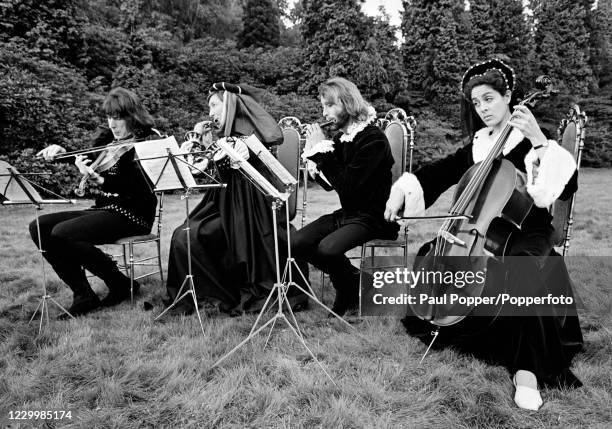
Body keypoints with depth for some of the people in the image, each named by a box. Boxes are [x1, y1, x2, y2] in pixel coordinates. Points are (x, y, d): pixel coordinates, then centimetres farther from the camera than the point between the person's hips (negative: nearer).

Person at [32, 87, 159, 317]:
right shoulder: (106, 139, 12)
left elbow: (140, 188, -22)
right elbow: (84, 157, 28)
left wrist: (100, 180, -33)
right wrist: (61, 151, 6)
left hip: (131, 214, -8)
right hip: (102, 210, 8)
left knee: (62, 234, -24)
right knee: (39, 227, -5)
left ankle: (121, 285, -7)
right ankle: (83, 295, -4)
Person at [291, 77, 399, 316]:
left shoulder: (373, 139, -16)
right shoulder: (341, 137, 7)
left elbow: (346, 186, -25)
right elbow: (330, 184, 8)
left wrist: (323, 150, -21)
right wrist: (314, 152, -6)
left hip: (372, 216, -8)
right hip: (346, 213, 8)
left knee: (327, 248, -30)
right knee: (297, 244, -9)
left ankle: (350, 288, 4)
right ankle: (351, 279, 8)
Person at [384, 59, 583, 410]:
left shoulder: (531, 140, -3)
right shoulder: (477, 144, 12)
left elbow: (565, 187, -17)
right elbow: (440, 171, 10)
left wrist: (540, 141, -26)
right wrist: (402, 190, -5)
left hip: (525, 232, -5)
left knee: (521, 272, -36)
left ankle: (526, 369, -27)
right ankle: (444, 324, 13)